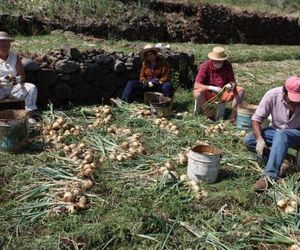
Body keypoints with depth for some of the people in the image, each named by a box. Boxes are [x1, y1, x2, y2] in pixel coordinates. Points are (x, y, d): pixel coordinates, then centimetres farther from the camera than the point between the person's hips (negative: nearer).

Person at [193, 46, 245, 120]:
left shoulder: (227, 65, -7)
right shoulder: (206, 66, -16)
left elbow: (233, 82, -3)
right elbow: (196, 85, -22)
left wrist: (231, 85, -29)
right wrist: (212, 88, -36)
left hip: (223, 93, 3)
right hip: (209, 94, -3)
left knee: (241, 90, -18)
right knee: (197, 93, -33)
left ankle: (233, 115, -18)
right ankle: (210, 116, -17)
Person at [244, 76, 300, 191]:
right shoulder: (273, 95, -20)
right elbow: (256, 119, -16)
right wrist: (260, 139, -28)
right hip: (276, 131, 3)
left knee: (281, 135, -37)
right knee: (248, 140, -19)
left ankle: (269, 176, -38)